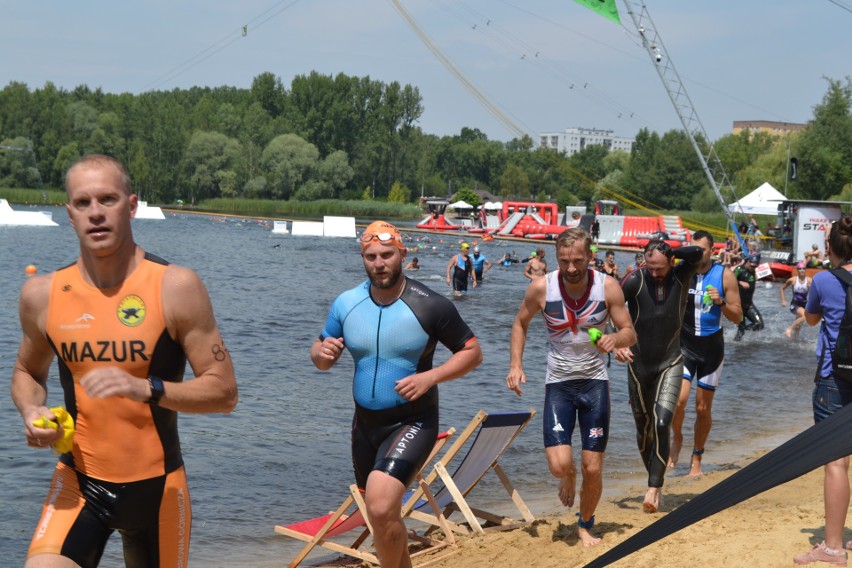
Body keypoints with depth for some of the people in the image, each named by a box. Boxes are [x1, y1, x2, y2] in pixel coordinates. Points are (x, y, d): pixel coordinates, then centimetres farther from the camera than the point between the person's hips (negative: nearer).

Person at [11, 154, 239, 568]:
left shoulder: (176, 287, -10)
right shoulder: (42, 295, -1)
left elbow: (224, 392, -11)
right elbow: (28, 372, 18)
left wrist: (146, 389, -26)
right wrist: (31, 412, -4)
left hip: (157, 486, -1)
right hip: (79, 483, 1)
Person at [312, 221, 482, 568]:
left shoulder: (430, 306, -14)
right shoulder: (346, 304, -2)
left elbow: (472, 352, -6)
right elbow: (321, 358, 8)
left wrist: (429, 377, -21)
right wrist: (322, 352, -17)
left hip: (412, 423, -5)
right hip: (365, 423, 5)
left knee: (381, 508, -25)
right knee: (383, 516, 20)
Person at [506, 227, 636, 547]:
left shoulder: (608, 287, -12)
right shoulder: (541, 288, -12)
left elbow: (630, 333, -4)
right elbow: (521, 324, 6)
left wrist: (614, 338, -27)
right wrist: (515, 365, -6)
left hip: (595, 381, 0)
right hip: (558, 383, 0)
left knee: (593, 469, 1)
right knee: (559, 465, -15)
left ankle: (586, 525, 29)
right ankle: (569, 478, 24)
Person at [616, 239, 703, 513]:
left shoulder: (681, 275, -7)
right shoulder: (635, 280, -12)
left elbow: (698, 253, -25)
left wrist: (669, 253, -15)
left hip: (670, 364, -1)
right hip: (638, 364, 1)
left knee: (661, 424, -16)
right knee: (643, 428, 10)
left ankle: (654, 489, -15)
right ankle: (655, 481, 29)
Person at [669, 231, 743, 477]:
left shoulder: (725, 276, -3)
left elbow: (737, 317, -1)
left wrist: (721, 303, -19)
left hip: (712, 346, 0)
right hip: (684, 344, 0)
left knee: (703, 409, 6)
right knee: (678, 399, -18)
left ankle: (696, 459, 23)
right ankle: (676, 439, 11)